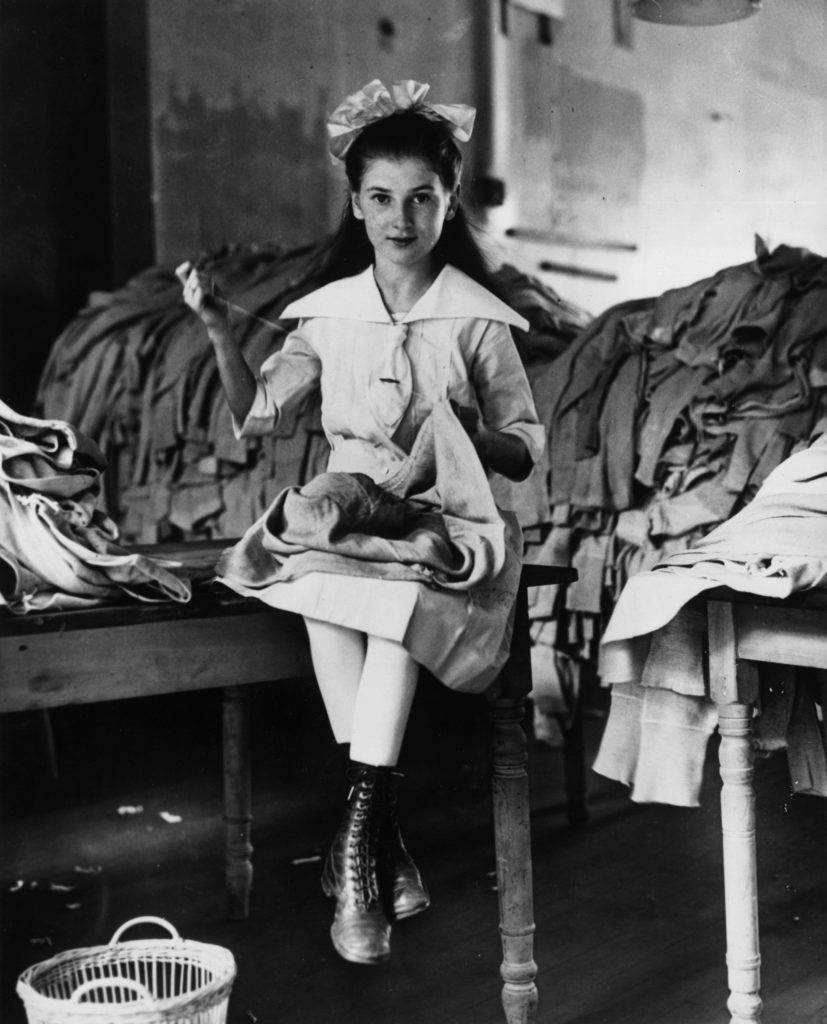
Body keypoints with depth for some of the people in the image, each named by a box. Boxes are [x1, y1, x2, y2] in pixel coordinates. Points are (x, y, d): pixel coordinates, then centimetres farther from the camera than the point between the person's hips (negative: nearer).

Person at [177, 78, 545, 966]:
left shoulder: (478, 320, 3)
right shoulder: (329, 313, 10)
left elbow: (525, 452, 5)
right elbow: (256, 416, 9)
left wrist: (456, 433, -14)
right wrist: (218, 329, -3)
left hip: (446, 518, -2)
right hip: (341, 504, 2)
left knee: (401, 591, -37)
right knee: (325, 589, -34)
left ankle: (356, 838, -31)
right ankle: (384, 844, -28)